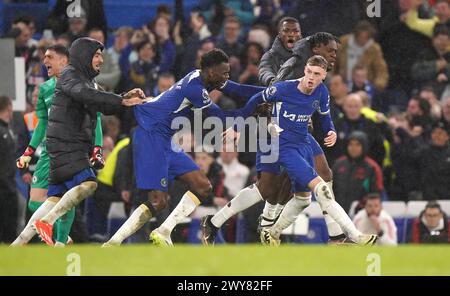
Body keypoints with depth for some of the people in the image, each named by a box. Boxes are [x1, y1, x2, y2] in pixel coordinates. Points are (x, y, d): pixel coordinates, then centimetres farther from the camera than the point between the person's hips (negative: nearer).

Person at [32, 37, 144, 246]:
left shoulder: (87, 79, 23)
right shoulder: (70, 75, -6)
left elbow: (104, 107, 20)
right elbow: (85, 94, -25)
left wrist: (126, 97, 1)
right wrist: (123, 101, -30)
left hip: (76, 146, 10)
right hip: (65, 143, -10)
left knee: (57, 197, 6)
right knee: (87, 184, -24)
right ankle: (47, 221, -23)